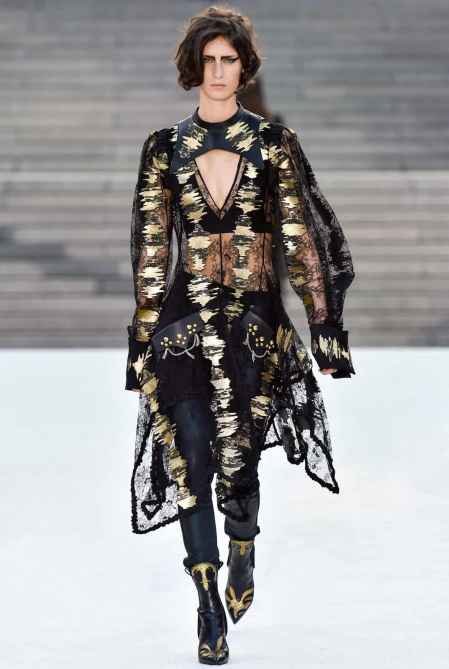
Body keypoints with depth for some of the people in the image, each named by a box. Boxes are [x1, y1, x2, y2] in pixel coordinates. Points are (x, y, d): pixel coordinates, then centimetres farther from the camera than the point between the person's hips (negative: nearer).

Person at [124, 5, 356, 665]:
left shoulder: (274, 144, 3)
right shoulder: (164, 148, 6)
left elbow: (303, 238, 3)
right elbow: (150, 251, 7)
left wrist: (324, 320, -1)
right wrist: (143, 337, 5)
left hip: (255, 321, 0)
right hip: (184, 320, 0)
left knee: (238, 461, 5)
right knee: (192, 461, -10)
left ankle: (242, 561, 36)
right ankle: (210, 609, -2)